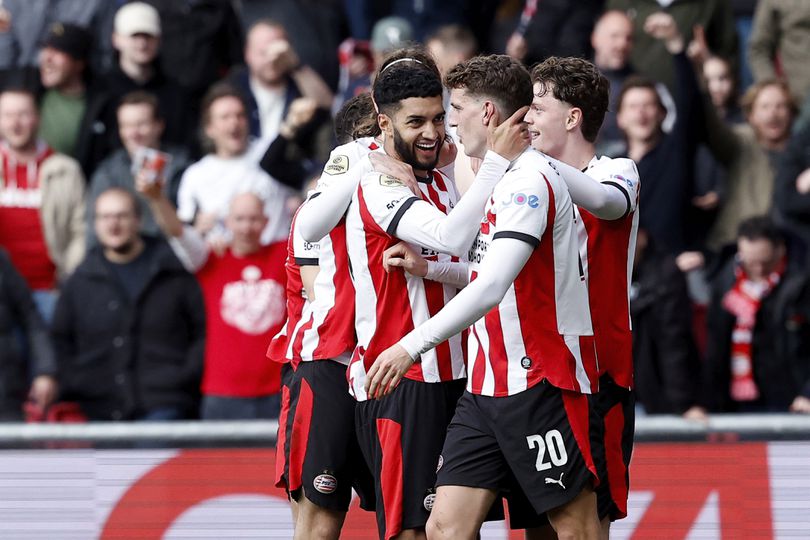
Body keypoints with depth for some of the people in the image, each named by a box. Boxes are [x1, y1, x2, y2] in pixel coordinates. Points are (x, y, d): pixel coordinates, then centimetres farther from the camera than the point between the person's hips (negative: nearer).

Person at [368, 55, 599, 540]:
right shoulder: (500, 177, 17)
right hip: (487, 386, 9)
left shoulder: (530, 179, -15)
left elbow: (492, 287, -25)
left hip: (542, 384, -9)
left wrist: (413, 345, -28)